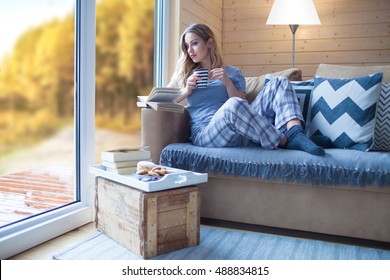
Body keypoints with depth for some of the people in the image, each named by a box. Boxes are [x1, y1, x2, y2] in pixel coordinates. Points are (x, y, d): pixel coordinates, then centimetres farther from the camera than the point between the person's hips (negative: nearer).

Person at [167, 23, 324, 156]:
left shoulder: (232, 72, 19)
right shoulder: (185, 73, 20)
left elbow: (243, 107, 8)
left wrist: (227, 82, -5)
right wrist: (186, 91, 0)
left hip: (241, 129, 3)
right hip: (205, 135, -3)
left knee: (279, 82, -9)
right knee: (233, 105, -38)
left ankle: (295, 133, -31)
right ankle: (284, 142, -27)